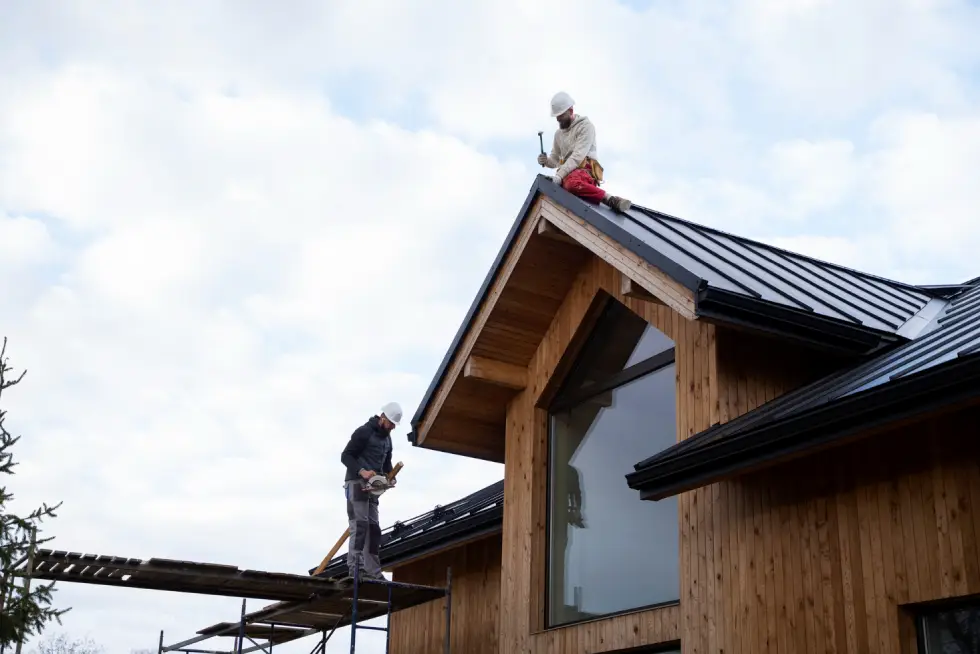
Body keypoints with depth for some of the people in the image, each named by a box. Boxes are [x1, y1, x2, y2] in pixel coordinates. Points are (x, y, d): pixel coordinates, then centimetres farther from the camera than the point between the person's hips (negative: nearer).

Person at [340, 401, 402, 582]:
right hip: (356, 484, -9)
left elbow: (387, 463, 24)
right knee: (360, 525, -15)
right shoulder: (364, 432, -8)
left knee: (373, 528, 5)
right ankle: (355, 570, -18)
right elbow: (346, 456, -12)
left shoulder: (387, 438, 18)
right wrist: (362, 471, -26)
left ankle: (373, 572, 6)